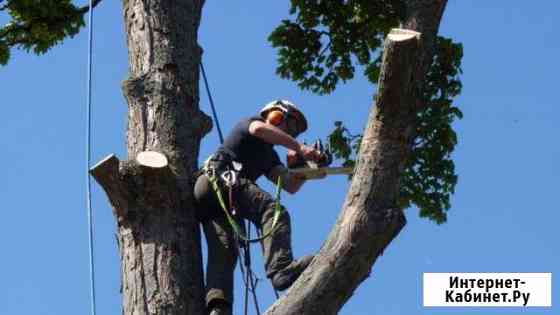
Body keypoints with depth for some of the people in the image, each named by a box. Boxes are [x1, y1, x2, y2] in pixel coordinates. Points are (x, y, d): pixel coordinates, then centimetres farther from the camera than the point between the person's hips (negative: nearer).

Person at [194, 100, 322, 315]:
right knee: (272, 210, -25)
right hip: (216, 179, -8)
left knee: (223, 251, -13)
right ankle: (281, 269, -46)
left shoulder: (269, 155, 36)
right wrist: (300, 148, -15)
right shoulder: (249, 123, 17)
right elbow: (259, 129, -11)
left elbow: (291, 186, 23)